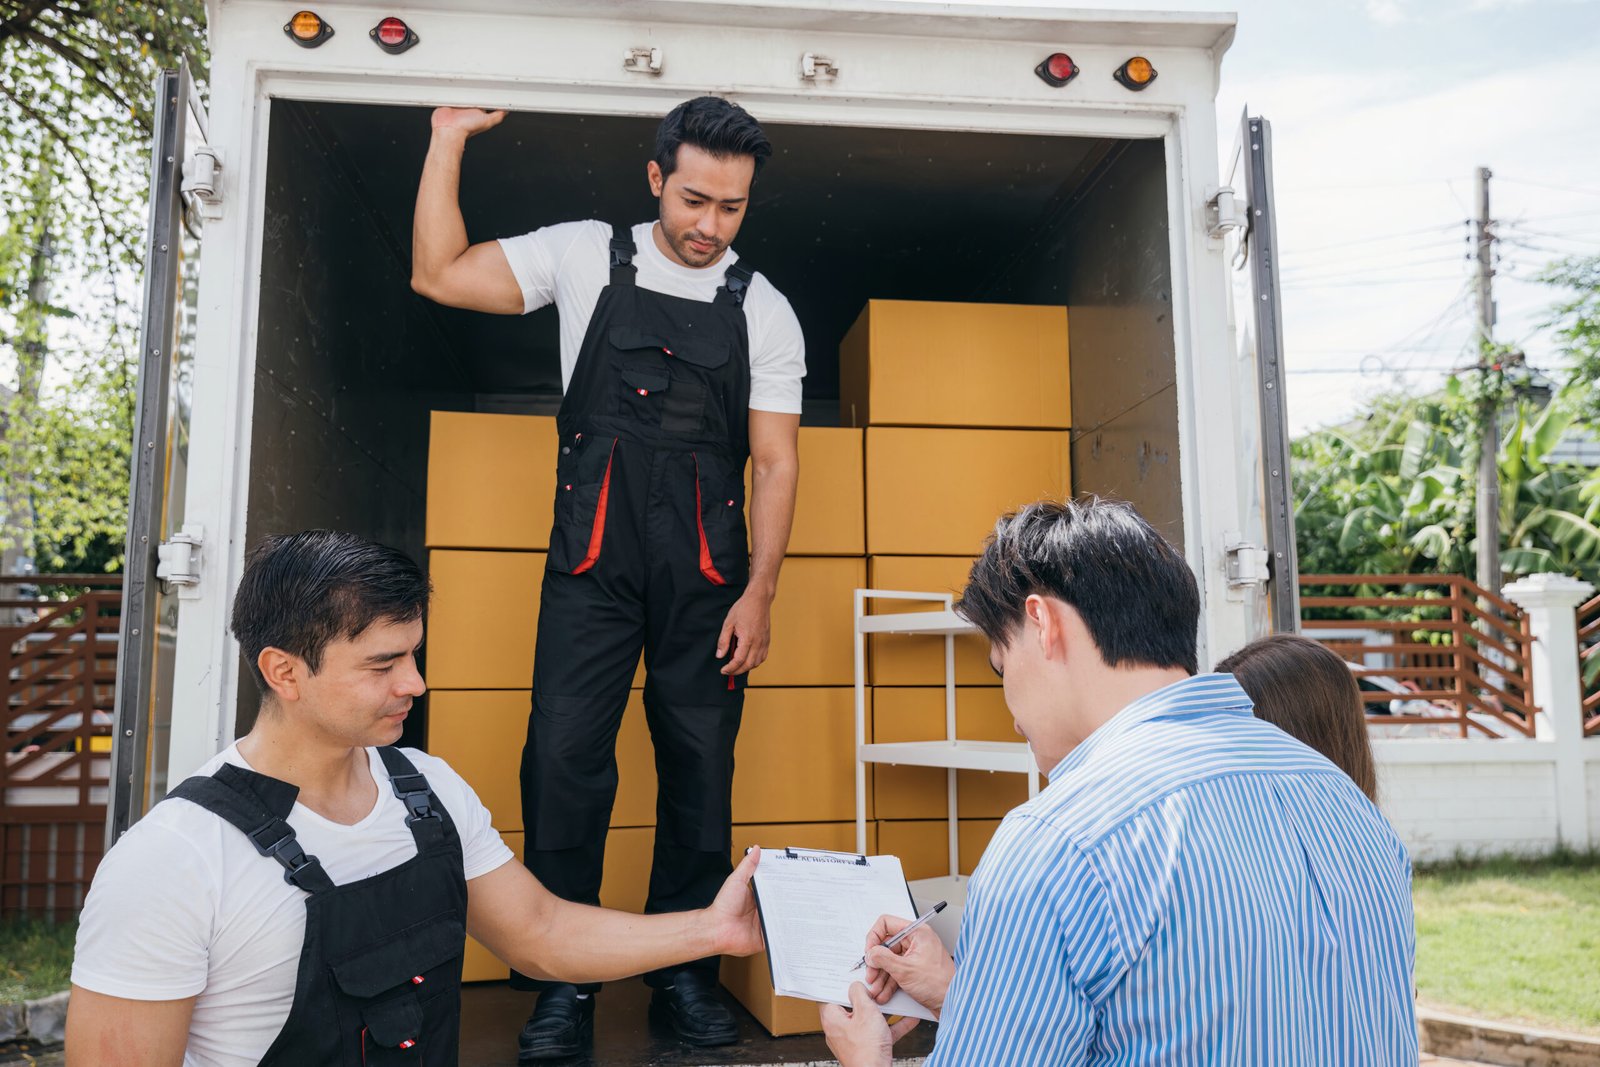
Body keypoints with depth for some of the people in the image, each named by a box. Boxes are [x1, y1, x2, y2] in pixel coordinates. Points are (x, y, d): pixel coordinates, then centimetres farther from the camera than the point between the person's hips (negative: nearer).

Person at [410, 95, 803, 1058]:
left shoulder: (765, 312, 7)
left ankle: (684, 975, 19)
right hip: (593, 561, 0)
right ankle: (563, 985, 8)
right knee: (564, 758, -6)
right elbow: (440, 275, 8)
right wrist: (449, 141, 4)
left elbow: (775, 462, 5)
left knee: (701, 768, 4)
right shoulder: (584, 257, 8)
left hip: (706, 569, 1)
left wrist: (758, 594, -3)